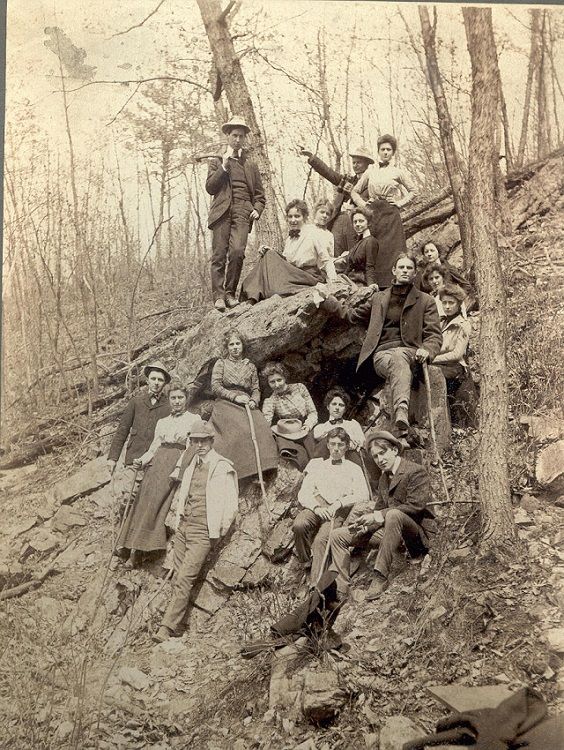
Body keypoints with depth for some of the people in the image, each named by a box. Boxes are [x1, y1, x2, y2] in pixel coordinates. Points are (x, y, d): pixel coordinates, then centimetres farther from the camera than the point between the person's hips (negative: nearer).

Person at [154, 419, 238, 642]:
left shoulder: (222, 467, -7)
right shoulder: (191, 464, 13)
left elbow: (231, 503, -7)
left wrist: (218, 530, -6)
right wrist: (175, 512, 18)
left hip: (203, 532, -6)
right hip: (183, 526, 6)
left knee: (185, 578, -11)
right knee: (178, 577, 6)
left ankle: (167, 628, -11)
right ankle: (172, 623, 11)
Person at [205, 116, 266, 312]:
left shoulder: (251, 166, 24)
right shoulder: (217, 161, 19)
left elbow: (259, 194, 24)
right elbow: (210, 188, 7)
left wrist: (257, 209, 4)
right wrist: (224, 166, -1)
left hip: (242, 213, 1)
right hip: (222, 212, 0)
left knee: (237, 251, -20)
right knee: (219, 255, -8)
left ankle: (230, 292, -8)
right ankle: (218, 296, -5)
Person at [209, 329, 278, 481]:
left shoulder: (250, 366, 22)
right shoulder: (221, 363, 13)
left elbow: (256, 389, 18)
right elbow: (215, 387, 2)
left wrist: (254, 401, -4)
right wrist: (235, 396, -9)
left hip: (247, 406, 3)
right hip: (225, 405, -3)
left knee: (262, 429, -25)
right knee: (240, 430, -31)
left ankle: (262, 468, -26)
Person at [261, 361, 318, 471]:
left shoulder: (299, 388, 7)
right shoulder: (270, 401, 3)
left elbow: (313, 412, 10)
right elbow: (265, 424, -11)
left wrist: (308, 425, -8)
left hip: (307, 433, 1)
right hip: (288, 438, -1)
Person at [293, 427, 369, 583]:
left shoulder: (354, 469, 22)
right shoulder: (316, 464, 26)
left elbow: (363, 496, 5)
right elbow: (303, 493, 13)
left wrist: (339, 503, -11)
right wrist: (316, 507, -8)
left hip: (339, 511, -2)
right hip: (316, 505, 2)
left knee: (321, 540, -32)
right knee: (299, 525, -32)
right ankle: (306, 561, -7)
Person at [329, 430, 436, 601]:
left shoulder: (416, 472, -9)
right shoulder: (384, 478, 17)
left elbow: (415, 506, -20)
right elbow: (380, 509, 13)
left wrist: (377, 516, -23)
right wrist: (366, 524, -10)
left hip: (418, 532, -8)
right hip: (389, 529, 8)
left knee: (393, 515, -42)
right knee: (337, 536, -1)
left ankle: (381, 577, -37)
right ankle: (339, 590, -5)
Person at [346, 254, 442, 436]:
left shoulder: (425, 301, 19)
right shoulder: (378, 298, 26)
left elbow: (434, 334, 9)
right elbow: (355, 315, 40)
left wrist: (426, 350, -13)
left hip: (409, 350, -1)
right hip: (381, 353, 1)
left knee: (398, 357, -41)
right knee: (399, 363, -38)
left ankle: (400, 415, -63)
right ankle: (402, 410, -65)